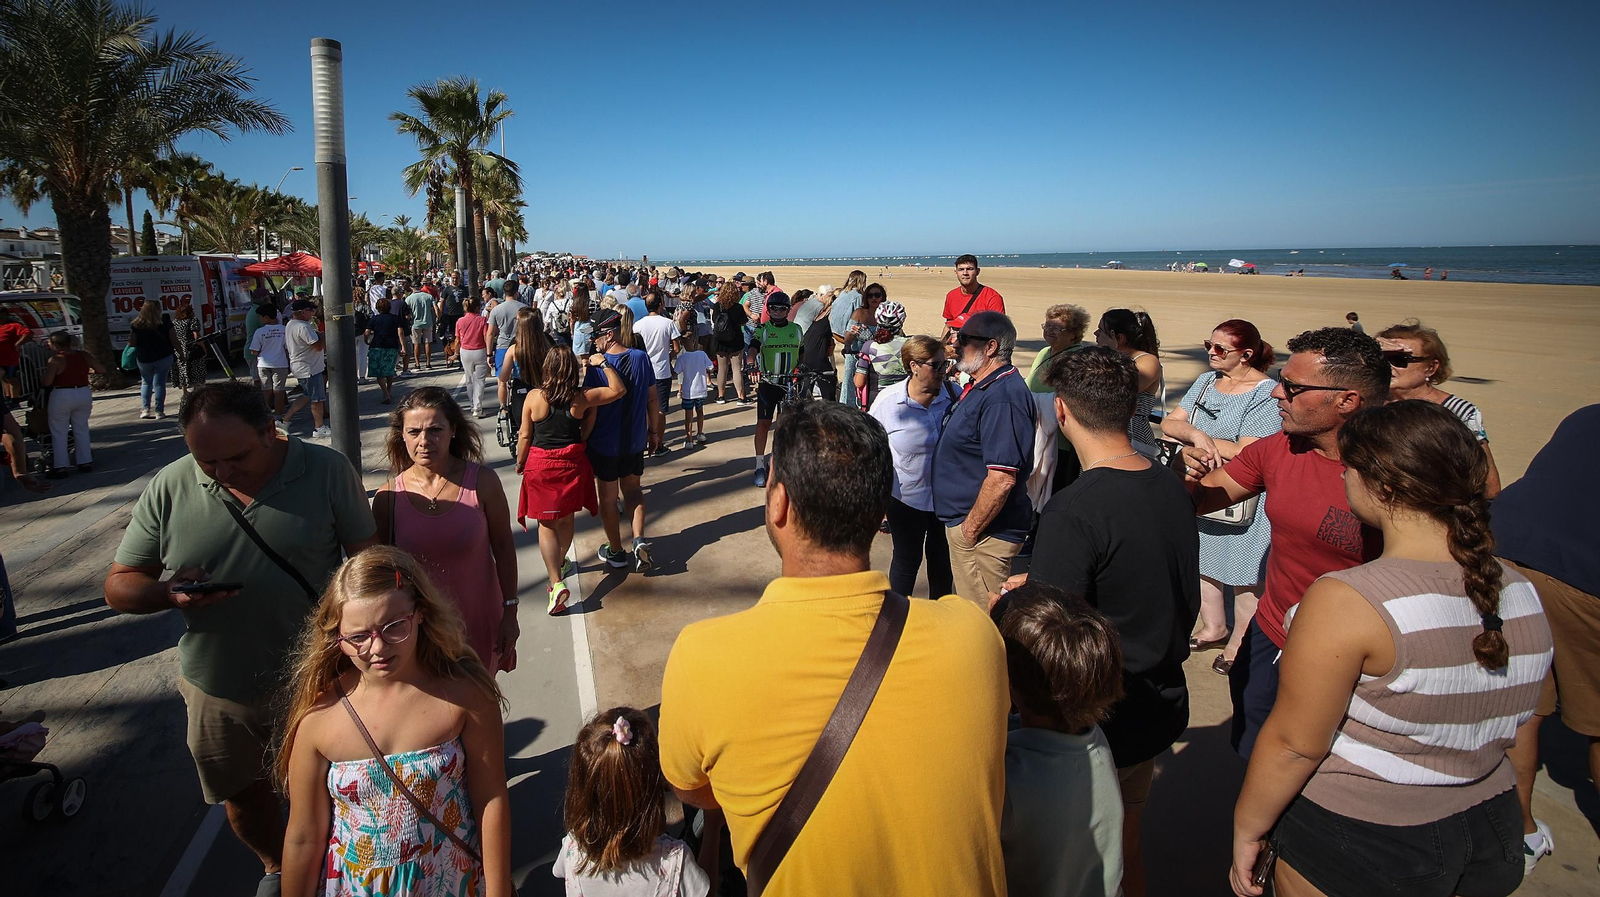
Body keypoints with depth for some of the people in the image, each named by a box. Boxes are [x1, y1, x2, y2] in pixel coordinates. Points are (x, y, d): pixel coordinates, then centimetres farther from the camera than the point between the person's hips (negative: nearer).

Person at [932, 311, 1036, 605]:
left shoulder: (1002, 398, -24)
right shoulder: (982, 388, 11)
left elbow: (1002, 479, -30)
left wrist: (970, 530, -20)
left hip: (983, 532, -11)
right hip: (964, 523, 11)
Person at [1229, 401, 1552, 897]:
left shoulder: (1346, 601, -28)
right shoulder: (1522, 594, -4)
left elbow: (1293, 745, -22)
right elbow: (1505, 723, 10)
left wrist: (1246, 829, -9)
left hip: (1360, 847, -6)